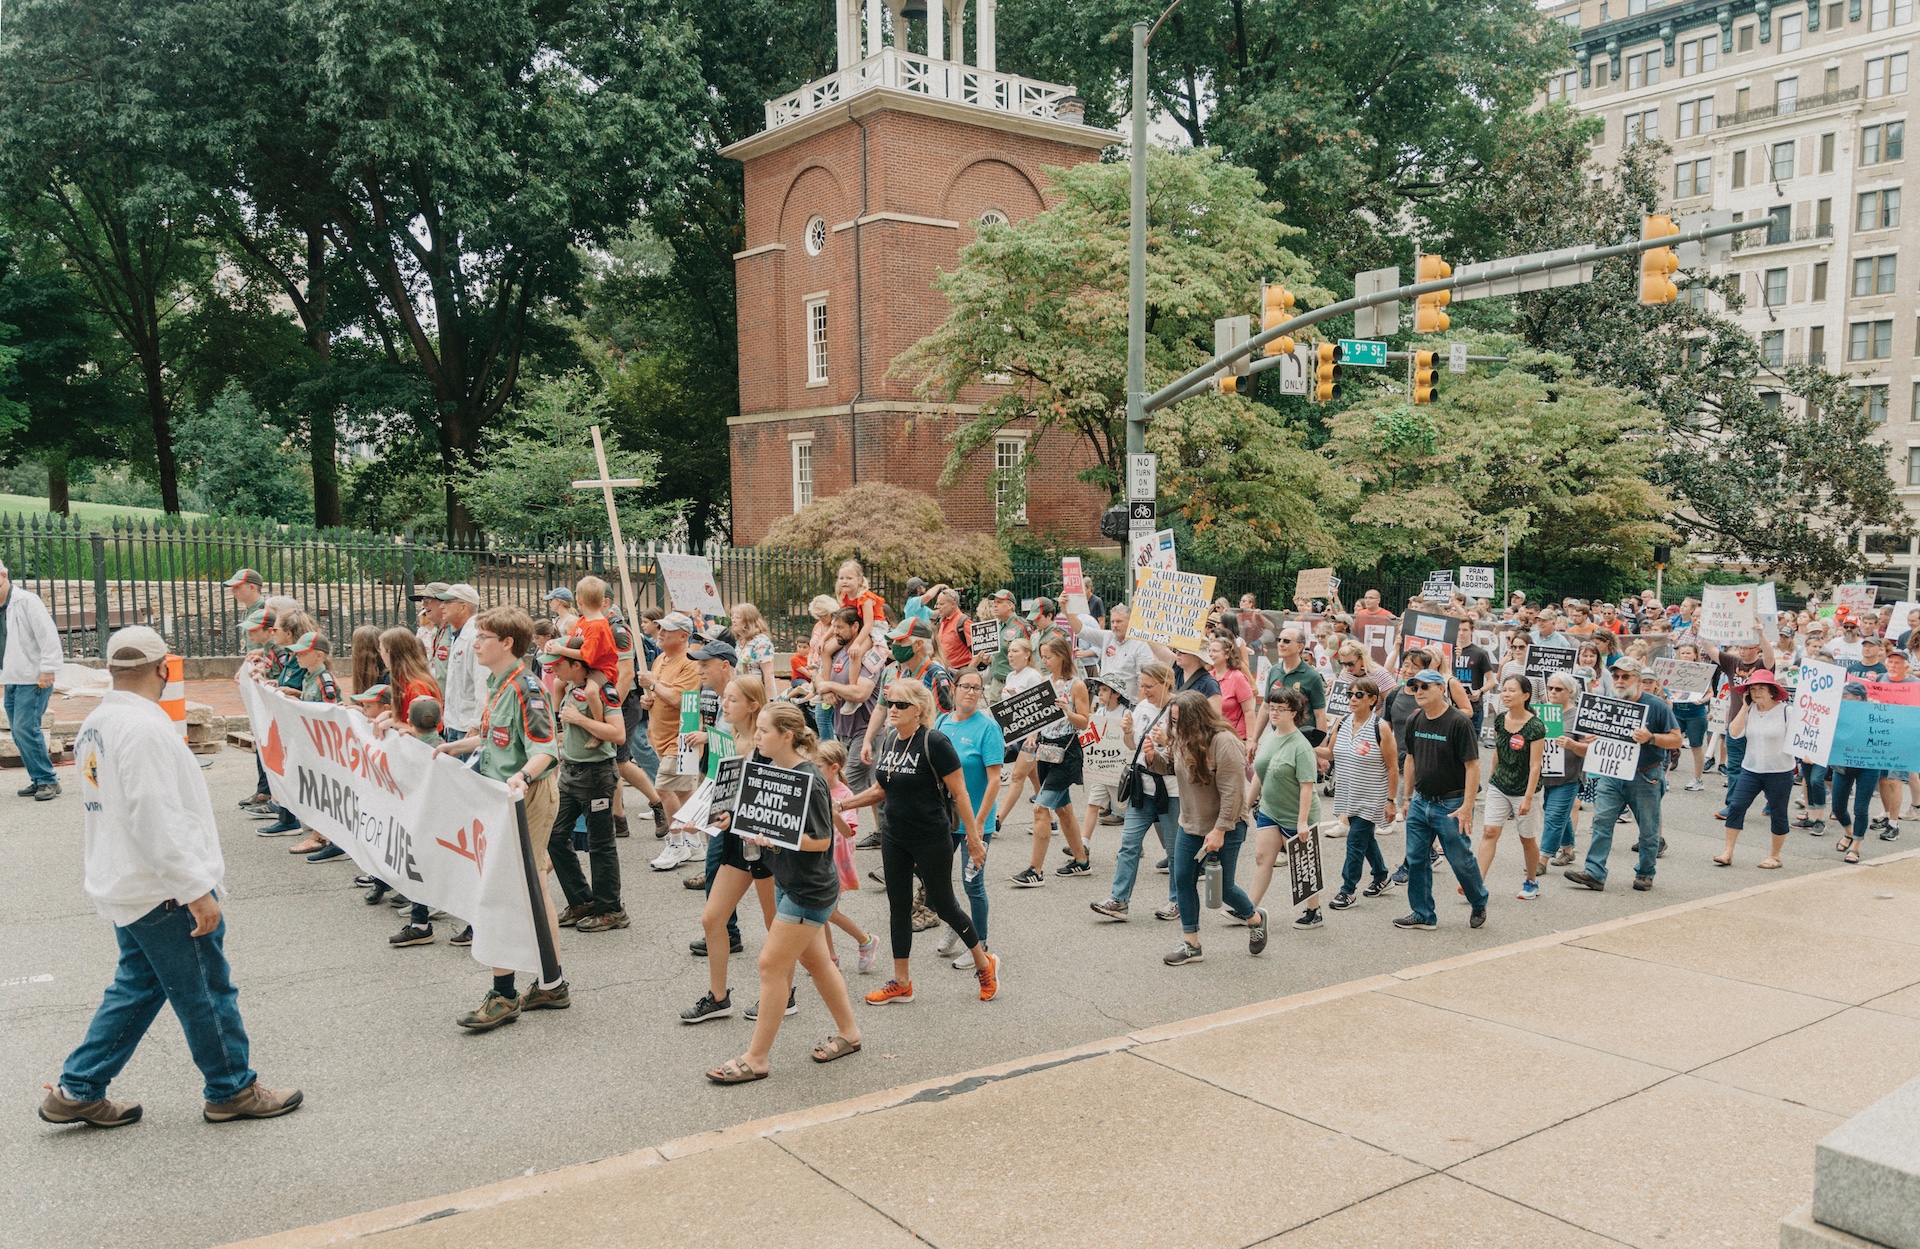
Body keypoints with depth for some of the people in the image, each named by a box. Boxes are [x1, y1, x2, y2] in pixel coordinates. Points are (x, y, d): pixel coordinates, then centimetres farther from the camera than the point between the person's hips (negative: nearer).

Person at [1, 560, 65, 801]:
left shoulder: (26, 601, -10)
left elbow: (49, 636, -15)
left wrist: (47, 670, -17)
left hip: (34, 679, -8)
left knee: (25, 727, -13)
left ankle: (48, 780, -5)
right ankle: (39, 779, 15)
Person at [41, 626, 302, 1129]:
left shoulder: (95, 724, 7)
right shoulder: (144, 728, -23)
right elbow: (157, 821, -27)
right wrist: (198, 889, -23)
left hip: (124, 887, 10)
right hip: (165, 890, -9)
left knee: (137, 987, 19)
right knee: (207, 992, 4)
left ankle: (76, 1091, 24)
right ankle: (232, 1090, 16)